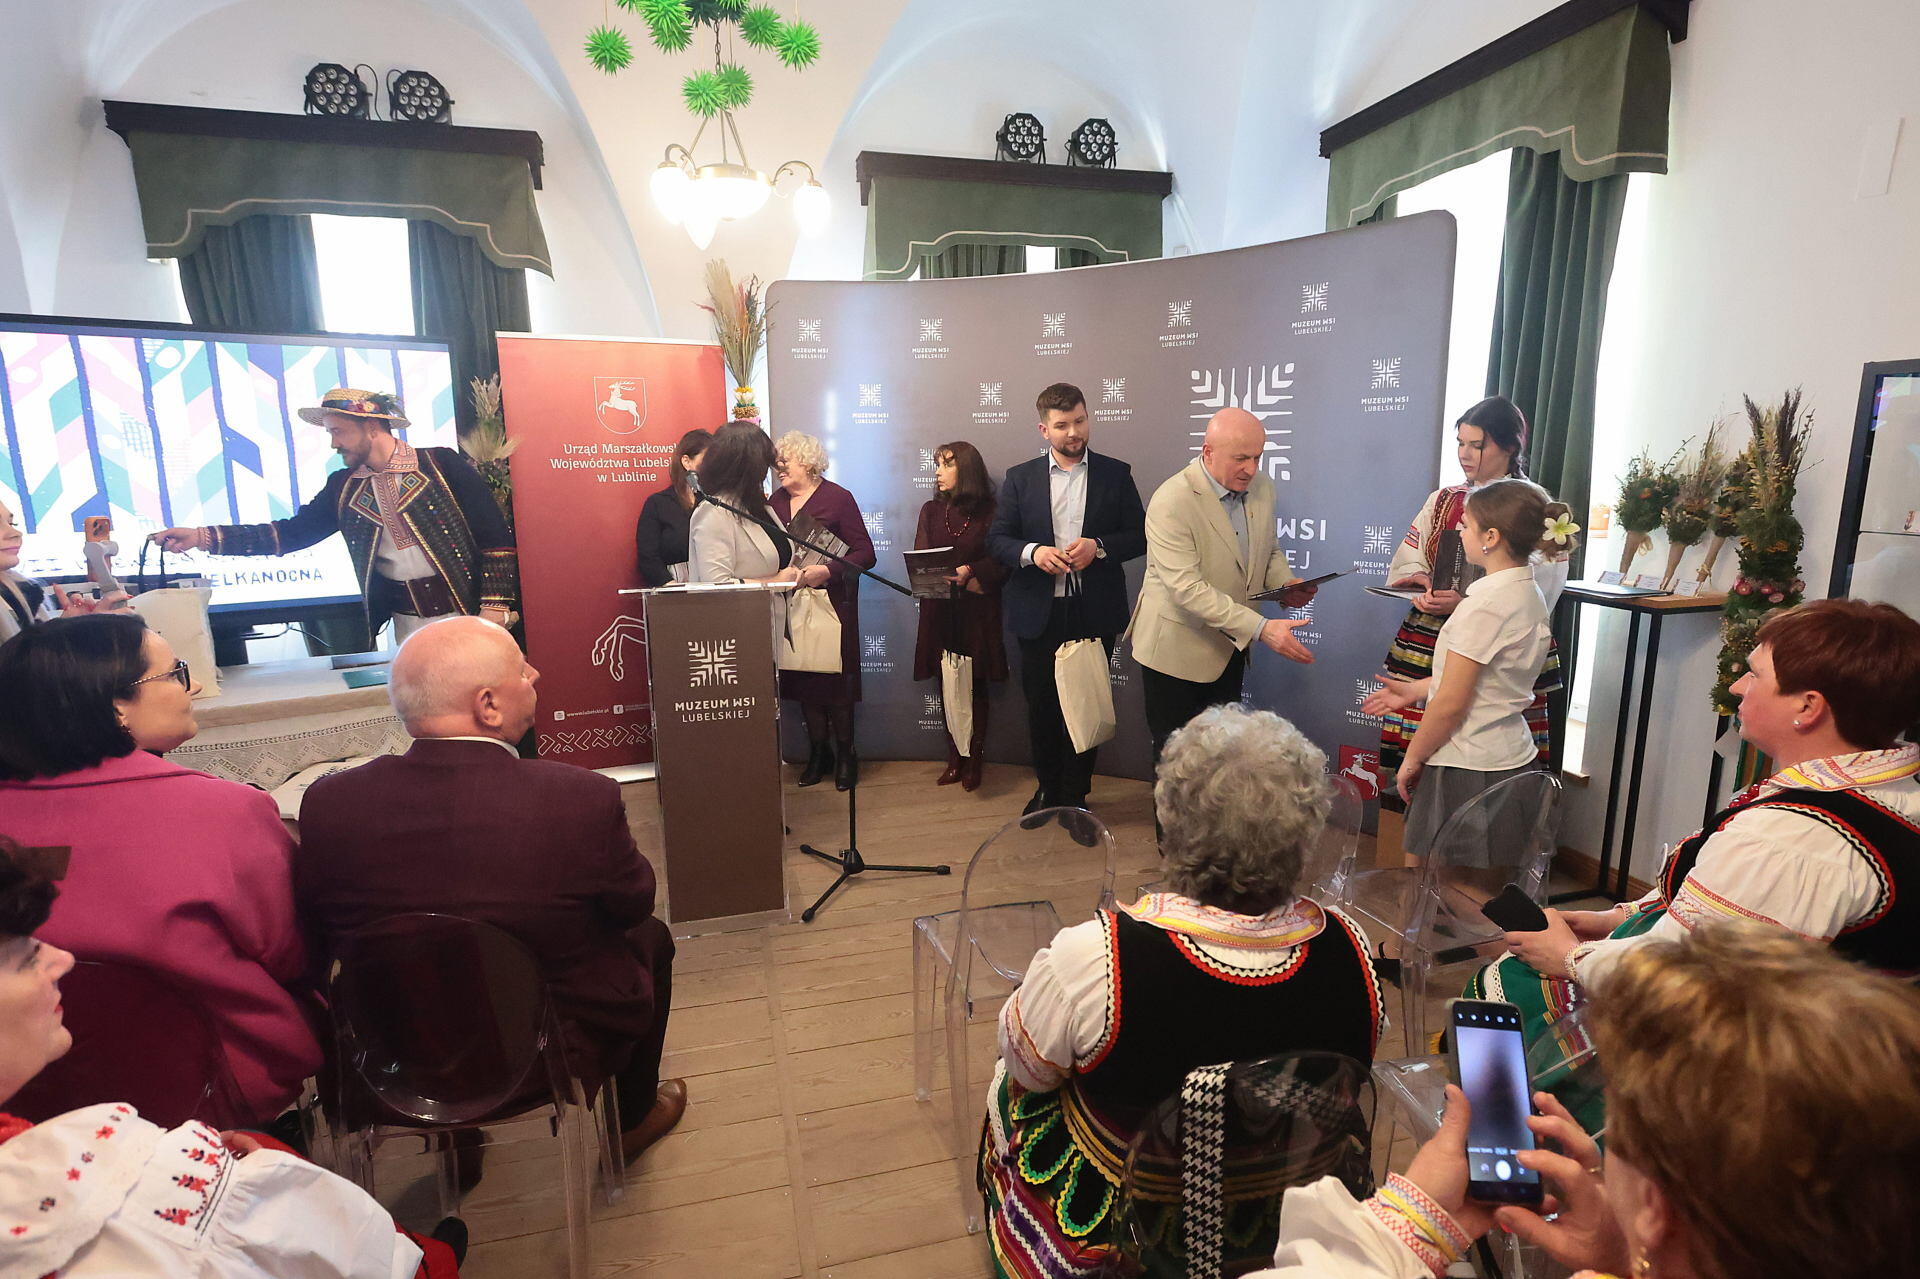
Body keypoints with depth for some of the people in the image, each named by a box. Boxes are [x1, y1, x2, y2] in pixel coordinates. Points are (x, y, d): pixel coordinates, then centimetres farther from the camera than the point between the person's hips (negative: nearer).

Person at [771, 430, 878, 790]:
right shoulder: (776, 501, 9)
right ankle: (818, 753, 22)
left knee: (836, 679, 0)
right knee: (803, 679, 8)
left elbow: (865, 554, -11)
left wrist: (827, 571, -23)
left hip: (832, 602, -5)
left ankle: (845, 755, 15)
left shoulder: (837, 498, -7)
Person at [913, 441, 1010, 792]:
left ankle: (973, 762, 13)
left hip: (977, 615, -3)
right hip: (940, 612, 3)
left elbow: (1000, 564, -7)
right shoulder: (931, 510, 10)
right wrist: (957, 577, -15)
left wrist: (968, 574, -22)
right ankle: (955, 759, 17)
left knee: (976, 687, 3)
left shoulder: (989, 512, -2)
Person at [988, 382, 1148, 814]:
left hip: (1094, 612, 0)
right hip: (1038, 613, 1)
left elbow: (1140, 536, 2)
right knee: (1041, 705, 11)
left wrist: (1099, 547, -16)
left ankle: (1075, 795, 25)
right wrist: (1033, 552, -17)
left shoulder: (1116, 474, 2)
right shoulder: (1020, 478, 4)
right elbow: (997, 539, 2)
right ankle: (1047, 789, 31)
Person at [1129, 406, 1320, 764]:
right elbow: (1186, 588, -29)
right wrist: (1261, 628, -34)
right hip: (1178, 650, -6)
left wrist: (1285, 584, -8)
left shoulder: (1261, 486, 0)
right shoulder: (1171, 503, -24)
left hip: (1230, 648, 7)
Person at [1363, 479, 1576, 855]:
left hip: (1470, 768, -9)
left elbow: (1451, 703, -18)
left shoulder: (1485, 605, -20)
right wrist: (1414, 690, 18)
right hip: (1513, 757, 9)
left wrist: (1412, 758, -7)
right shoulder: (1530, 595, 7)